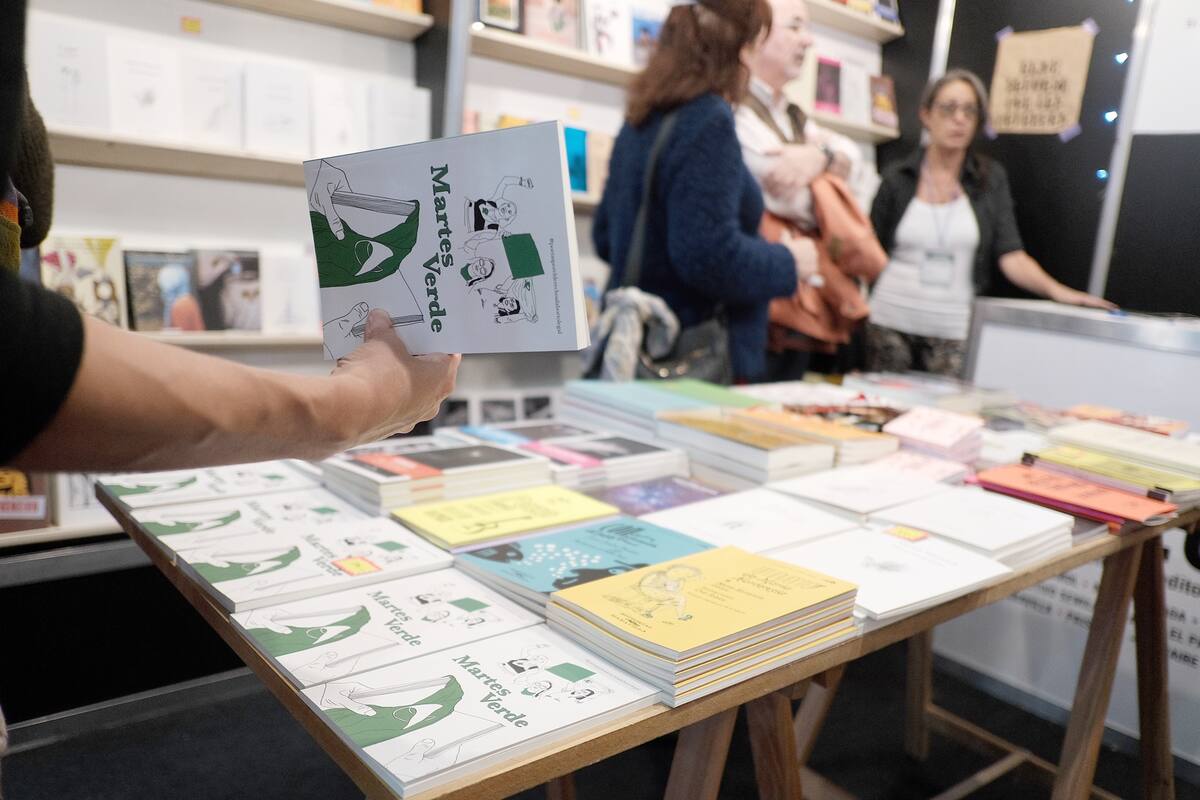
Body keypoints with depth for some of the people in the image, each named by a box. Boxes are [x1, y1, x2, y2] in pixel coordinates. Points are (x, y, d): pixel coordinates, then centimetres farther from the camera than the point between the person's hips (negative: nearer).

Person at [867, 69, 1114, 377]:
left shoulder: (990, 179, 5)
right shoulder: (898, 180, 3)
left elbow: (1011, 255, -2)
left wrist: (1056, 290, -18)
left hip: (952, 329, 0)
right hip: (891, 320, 0)